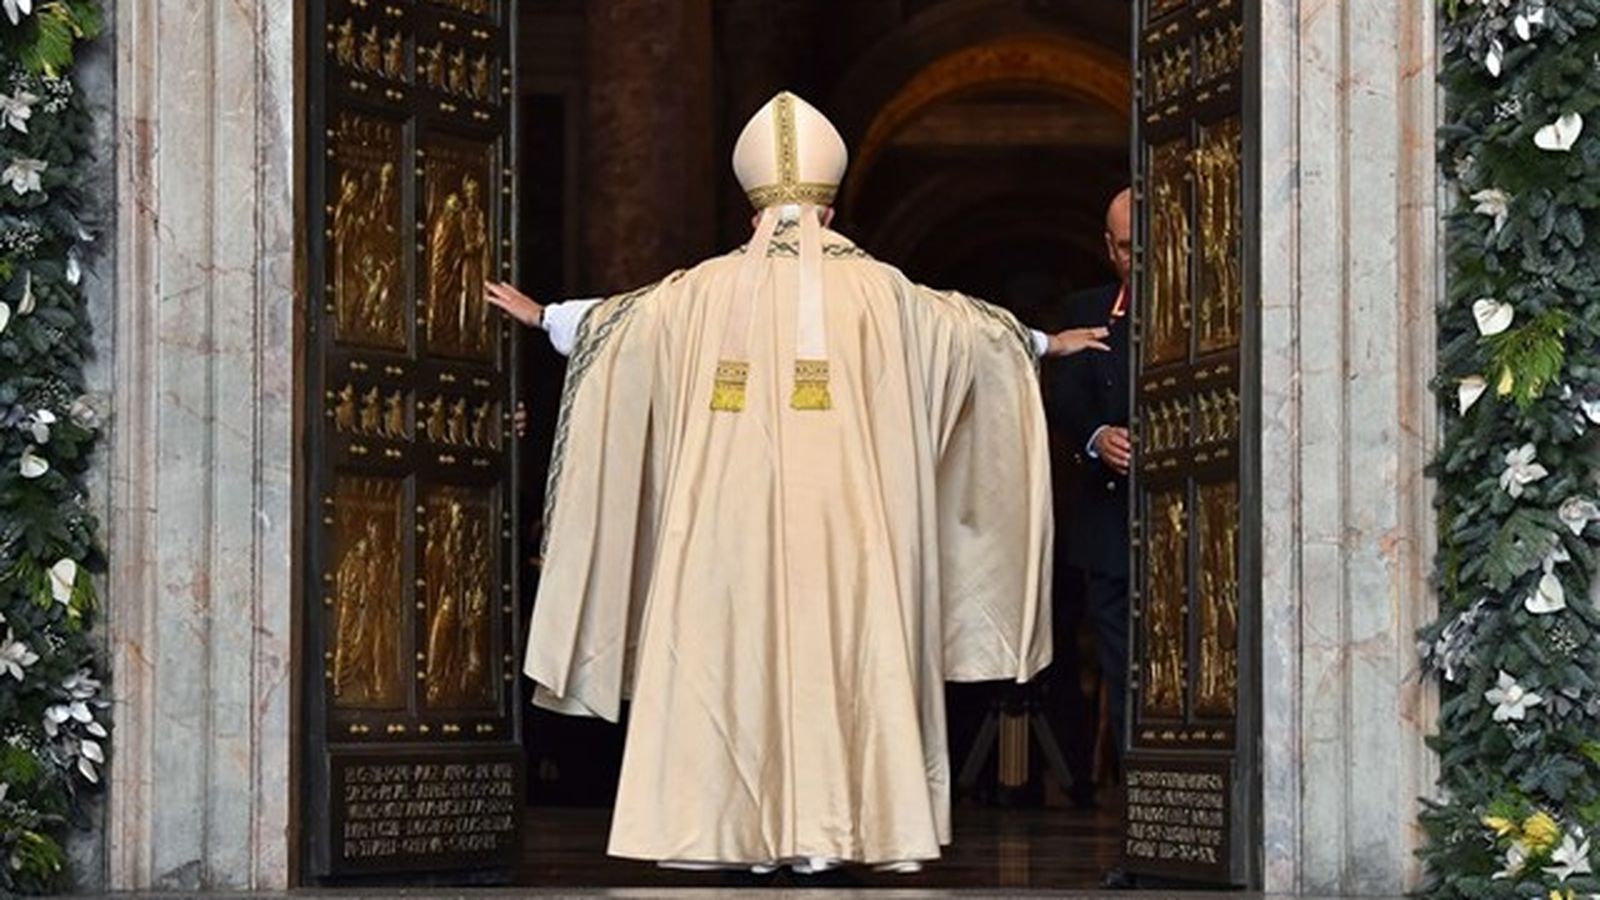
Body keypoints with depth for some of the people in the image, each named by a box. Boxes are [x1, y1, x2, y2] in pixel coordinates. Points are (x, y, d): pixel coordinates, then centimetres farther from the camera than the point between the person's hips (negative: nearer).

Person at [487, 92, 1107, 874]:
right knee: (829, 658, 3)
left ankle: (746, 834, 5)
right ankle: (820, 833, 1)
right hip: (837, 516, 0)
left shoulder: (710, 287, 2)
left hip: (732, 516, 0)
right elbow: (969, 329, 13)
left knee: (735, 655, 5)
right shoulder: (872, 287, 1)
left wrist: (545, 317, 32)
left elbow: (617, 320, 14)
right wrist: (1043, 343, 30)